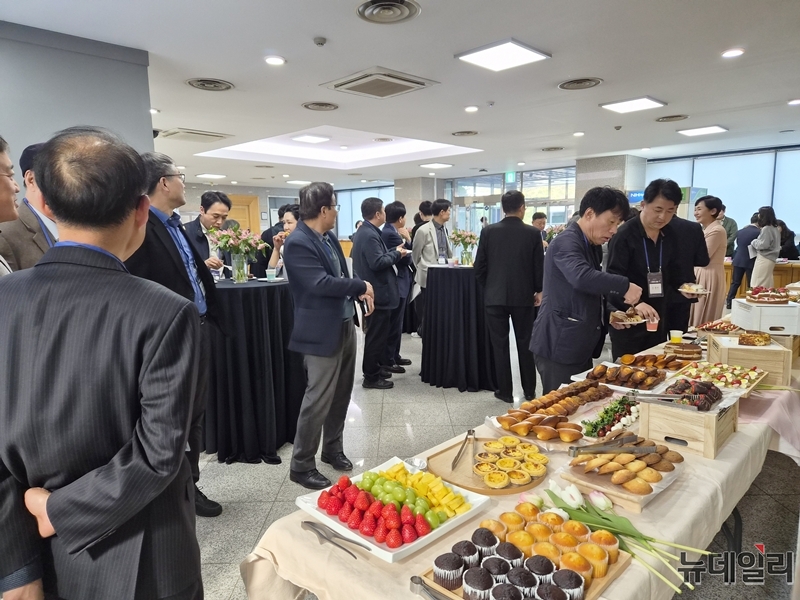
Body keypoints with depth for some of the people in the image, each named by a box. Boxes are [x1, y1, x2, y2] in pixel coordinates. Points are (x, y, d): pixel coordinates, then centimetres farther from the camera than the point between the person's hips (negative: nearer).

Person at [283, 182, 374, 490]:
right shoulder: (298, 243, -18)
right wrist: (362, 287, -16)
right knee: (318, 399, -1)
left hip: (345, 325, 9)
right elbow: (321, 283, -27)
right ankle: (301, 465, 15)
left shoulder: (329, 237, 10)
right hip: (322, 332, -9)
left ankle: (333, 449, 35)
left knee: (341, 395, 17)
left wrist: (359, 292, -2)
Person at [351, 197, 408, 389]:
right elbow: (377, 262, -27)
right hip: (378, 292, -11)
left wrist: (393, 251, 8)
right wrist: (396, 253, -14)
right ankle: (371, 376, 6)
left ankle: (376, 366, 31)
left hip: (374, 290, 11)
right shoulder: (370, 235, -20)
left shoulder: (364, 232, 13)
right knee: (376, 335, -3)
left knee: (377, 333, 20)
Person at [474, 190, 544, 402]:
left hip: (495, 296, 0)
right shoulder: (533, 233, -5)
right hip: (523, 296, 1)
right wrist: (538, 290, 14)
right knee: (525, 343, 12)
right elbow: (539, 267, -2)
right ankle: (529, 390, 21)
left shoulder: (488, 232, -4)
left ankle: (505, 391, 12)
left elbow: (479, 267, -2)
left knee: (500, 344, 7)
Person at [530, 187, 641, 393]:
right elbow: (582, 277, -35)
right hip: (559, 346, -10)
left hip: (579, 346, 10)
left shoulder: (588, 245, 16)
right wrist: (624, 286, -29)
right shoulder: (567, 242, -15)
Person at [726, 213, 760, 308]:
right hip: (751, 262, -4)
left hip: (738, 260, 4)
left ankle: (729, 302, 7)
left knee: (735, 283, 9)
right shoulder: (759, 232, -11)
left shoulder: (740, 231, 4)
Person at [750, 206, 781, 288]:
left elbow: (763, 244, -18)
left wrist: (753, 242, -2)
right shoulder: (774, 228, 13)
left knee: (758, 285, -9)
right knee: (767, 284, 11)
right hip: (770, 258, 10)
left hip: (764, 259, -10)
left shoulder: (766, 229, -15)